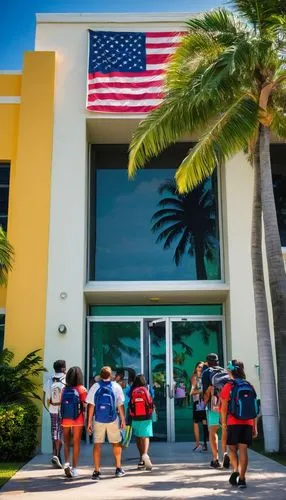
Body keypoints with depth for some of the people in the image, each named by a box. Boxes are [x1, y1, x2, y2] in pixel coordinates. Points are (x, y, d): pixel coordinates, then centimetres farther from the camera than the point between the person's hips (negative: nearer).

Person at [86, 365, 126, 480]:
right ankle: (118, 469, 22)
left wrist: (89, 422, 2)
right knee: (116, 443, 16)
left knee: (97, 444, 6)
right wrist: (123, 420, 9)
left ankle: (96, 472, 4)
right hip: (112, 420, 0)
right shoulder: (116, 387, -1)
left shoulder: (95, 387, -2)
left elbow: (91, 406, -3)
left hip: (98, 420, 0)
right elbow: (120, 405, 0)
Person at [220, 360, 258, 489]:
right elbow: (254, 408, 8)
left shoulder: (228, 386, -5)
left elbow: (224, 408, -5)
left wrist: (224, 422, 7)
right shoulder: (250, 387, 7)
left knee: (233, 448, 11)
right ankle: (241, 479, 3)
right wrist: (255, 427, 14)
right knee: (243, 449, 5)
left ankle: (235, 470, -9)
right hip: (248, 423, 3)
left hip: (233, 423, -3)